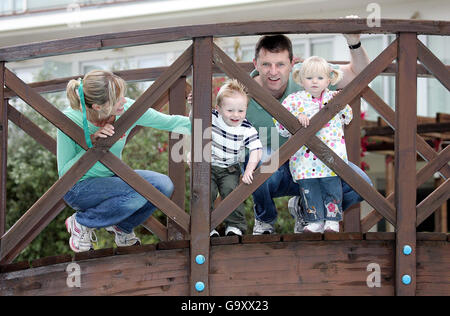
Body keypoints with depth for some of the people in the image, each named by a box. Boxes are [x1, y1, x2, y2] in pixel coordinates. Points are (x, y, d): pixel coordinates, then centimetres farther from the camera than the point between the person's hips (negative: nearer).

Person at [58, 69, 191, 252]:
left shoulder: (128, 109, -18)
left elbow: (172, 122, -5)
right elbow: (64, 172, -20)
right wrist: (91, 144, -31)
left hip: (112, 177, 5)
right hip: (79, 188, -5)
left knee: (163, 185, -19)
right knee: (138, 193, -30)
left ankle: (122, 227, 6)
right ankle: (81, 223, -7)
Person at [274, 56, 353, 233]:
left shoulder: (334, 98, 11)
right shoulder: (294, 100, 6)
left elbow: (347, 119, 14)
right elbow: (280, 125, 2)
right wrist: (297, 119, -15)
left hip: (331, 152, 0)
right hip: (304, 155, 1)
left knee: (331, 183, -4)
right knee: (308, 185, 1)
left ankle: (332, 220, 8)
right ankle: (315, 221, 12)